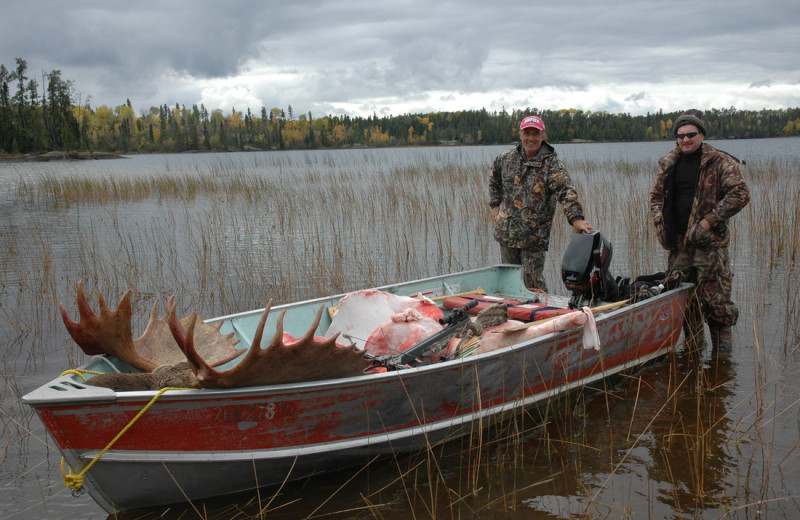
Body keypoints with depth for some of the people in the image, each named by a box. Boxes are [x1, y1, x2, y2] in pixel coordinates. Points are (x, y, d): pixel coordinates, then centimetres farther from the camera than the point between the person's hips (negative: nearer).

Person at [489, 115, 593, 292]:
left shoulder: (551, 163, -10)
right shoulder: (506, 158, 5)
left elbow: (566, 191, -24)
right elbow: (494, 181, 25)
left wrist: (576, 218, -37)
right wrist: (495, 205, 16)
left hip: (534, 236, -5)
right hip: (506, 232, 5)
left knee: (532, 281, -3)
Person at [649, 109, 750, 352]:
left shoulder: (721, 163, -4)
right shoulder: (668, 164, 11)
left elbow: (740, 194, -12)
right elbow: (656, 196, 21)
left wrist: (709, 221, -15)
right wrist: (660, 223, 5)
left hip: (709, 242, -5)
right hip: (678, 243, 5)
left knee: (715, 300, -6)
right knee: (685, 299, 12)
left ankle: (722, 355, 3)